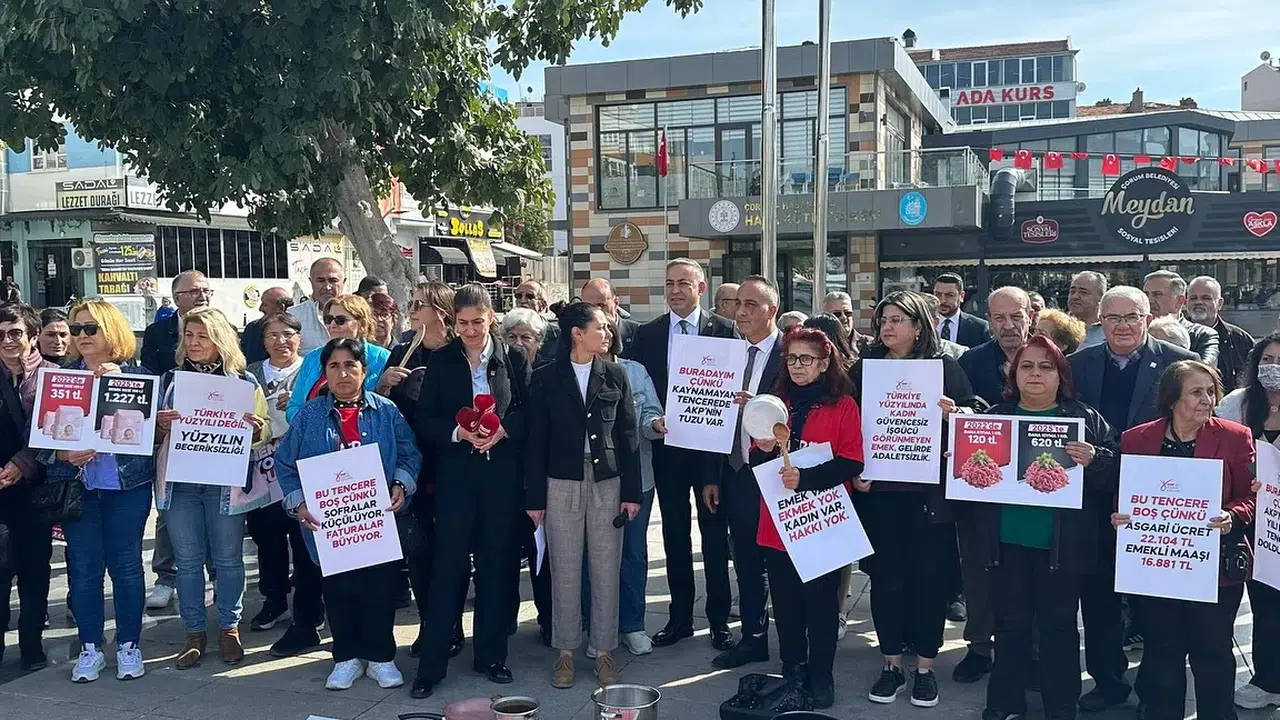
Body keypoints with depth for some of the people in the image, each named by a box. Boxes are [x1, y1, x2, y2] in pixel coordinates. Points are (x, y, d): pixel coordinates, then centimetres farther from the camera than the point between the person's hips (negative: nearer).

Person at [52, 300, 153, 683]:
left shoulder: (135, 375, 1)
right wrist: (65, 455, -14)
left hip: (127, 482, -2)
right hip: (76, 484, 2)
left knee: (126, 564, 4)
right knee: (83, 566, 5)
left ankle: (129, 645, 15)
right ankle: (90, 648, 17)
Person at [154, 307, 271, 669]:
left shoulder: (244, 382, 4)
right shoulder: (169, 380, 10)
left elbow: (265, 432, 5)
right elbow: (154, 435, 11)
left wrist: (256, 428, -18)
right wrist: (160, 426, -11)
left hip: (225, 483, -2)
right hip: (180, 482, 2)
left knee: (228, 559, 6)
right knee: (188, 561, 6)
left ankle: (229, 629, 19)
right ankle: (194, 633, 18)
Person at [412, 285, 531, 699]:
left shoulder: (513, 359, 2)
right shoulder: (441, 362, 3)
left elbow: (529, 411, 3)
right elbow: (425, 419, 1)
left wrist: (503, 428, -15)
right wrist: (459, 432, -16)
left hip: (502, 474, 1)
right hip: (455, 474, -1)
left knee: (496, 564, 9)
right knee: (448, 565, 0)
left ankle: (491, 655, 24)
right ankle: (431, 663, 9)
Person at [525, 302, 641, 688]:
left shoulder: (615, 375, 4)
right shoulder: (546, 378, -1)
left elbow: (628, 435, 4)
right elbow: (536, 440, 0)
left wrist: (631, 492, 0)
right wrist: (534, 498, -2)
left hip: (607, 483, 1)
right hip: (562, 485, -1)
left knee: (606, 572, 6)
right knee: (565, 572, 6)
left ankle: (604, 651, 19)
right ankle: (566, 652, 20)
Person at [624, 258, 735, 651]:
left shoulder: (724, 330, -2)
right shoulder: (647, 334, 5)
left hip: (710, 445, -2)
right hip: (666, 445, 3)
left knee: (714, 534, 6)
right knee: (675, 534, 12)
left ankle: (719, 619, 16)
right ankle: (680, 616, 23)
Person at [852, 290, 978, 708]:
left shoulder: (944, 367, 2)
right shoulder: (865, 367, 7)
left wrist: (953, 413, -19)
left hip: (930, 491, -1)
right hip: (879, 490, 1)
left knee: (930, 576, 5)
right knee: (886, 576, 6)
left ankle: (925, 666, 18)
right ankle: (892, 663, 20)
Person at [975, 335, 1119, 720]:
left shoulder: (1086, 419, 0)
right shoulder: (995, 417, 7)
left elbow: (1116, 473, -5)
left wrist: (1093, 460, -24)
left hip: (1061, 543, -2)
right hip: (1006, 540, 2)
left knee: (1058, 625, 9)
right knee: (1010, 623, 14)